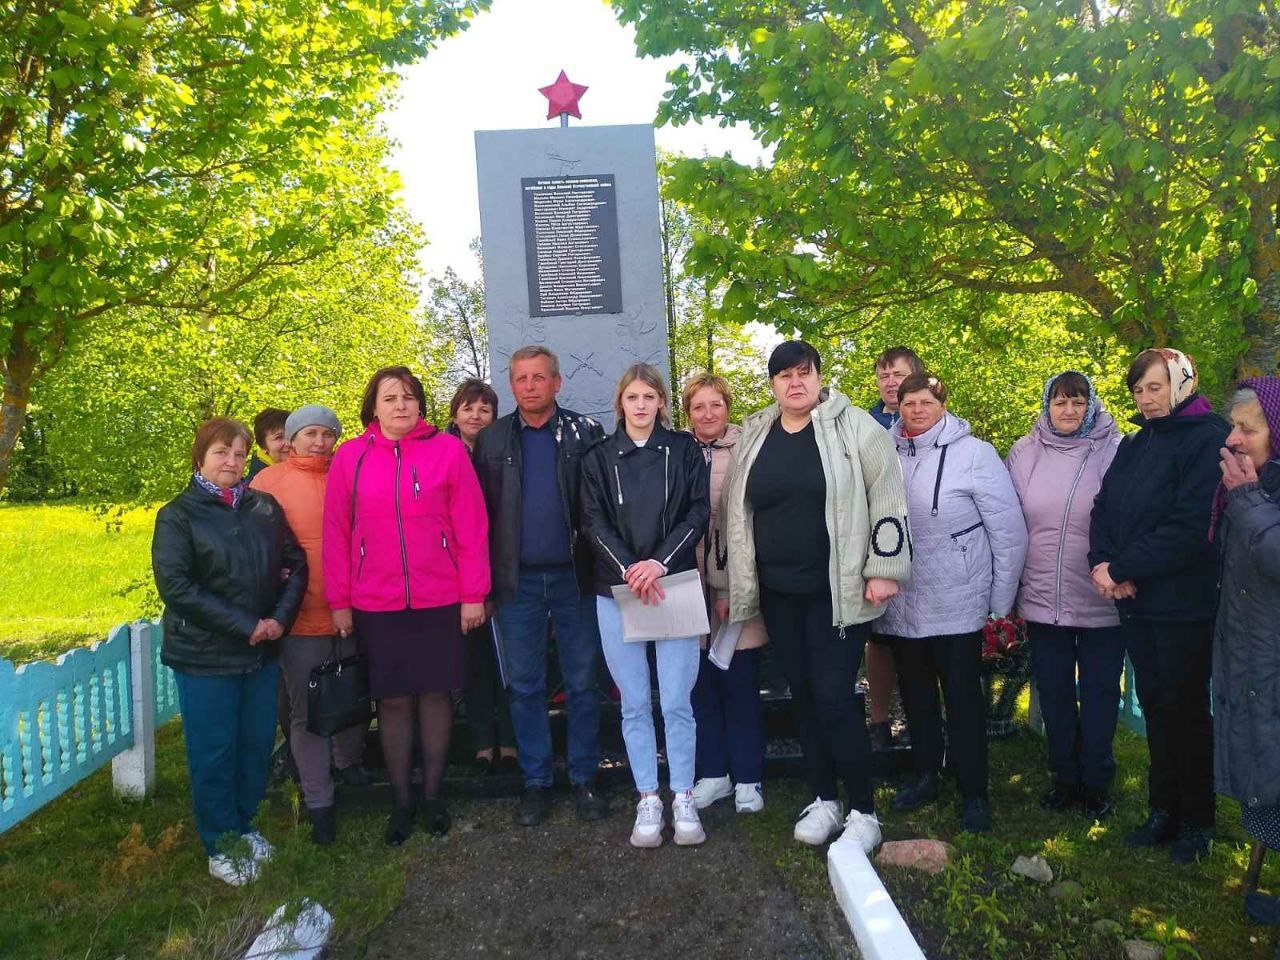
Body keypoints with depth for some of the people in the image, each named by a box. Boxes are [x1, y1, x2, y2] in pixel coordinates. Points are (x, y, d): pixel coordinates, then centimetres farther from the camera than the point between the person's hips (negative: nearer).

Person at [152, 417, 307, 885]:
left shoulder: (264, 507, 4)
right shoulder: (178, 515, -6)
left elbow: (296, 564, 6)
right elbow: (175, 586, -15)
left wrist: (280, 617, -10)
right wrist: (244, 625, -18)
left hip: (262, 652, 4)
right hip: (204, 656, -4)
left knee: (257, 742, 14)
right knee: (214, 751, 7)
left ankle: (243, 824, 35)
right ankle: (220, 844, 25)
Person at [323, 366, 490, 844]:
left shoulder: (448, 449, -3)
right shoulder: (350, 457, 2)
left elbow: (471, 525, -3)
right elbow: (336, 533, 3)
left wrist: (473, 593, -5)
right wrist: (338, 601, 1)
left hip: (440, 600, -1)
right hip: (375, 604, 1)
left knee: (435, 694, 9)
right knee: (393, 700, 9)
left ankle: (433, 794, 26)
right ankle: (401, 801, 24)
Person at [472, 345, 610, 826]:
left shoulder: (585, 433, 2)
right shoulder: (491, 440, 7)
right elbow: (481, 512, 5)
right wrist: (484, 582, -1)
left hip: (575, 578, -1)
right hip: (518, 582, 2)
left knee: (582, 684, 7)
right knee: (524, 686, 9)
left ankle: (584, 778, 21)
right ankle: (534, 781, 22)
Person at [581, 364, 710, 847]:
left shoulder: (684, 450, 7)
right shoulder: (599, 457, 8)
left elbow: (698, 512, 0)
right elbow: (594, 521, 1)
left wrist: (661, 562, -14)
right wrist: (629, 570, -14)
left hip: (674, 585, -1)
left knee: (677, 702, -1)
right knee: (634, 704, 6)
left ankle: (683, 800, 13)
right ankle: (648, 801, 17)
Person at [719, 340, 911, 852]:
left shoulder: (853, 426, -4)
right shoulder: (753, 436, 9)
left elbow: (887, 496, -6)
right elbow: (735, 510, 15)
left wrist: (884, 568, -10)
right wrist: (734, 585, 15)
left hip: (837, 590, -5)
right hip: (777, 593, 5)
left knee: (834, 698, -6)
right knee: (802, 696, 12)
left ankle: (863, 810, 12)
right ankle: (823, 799, 28)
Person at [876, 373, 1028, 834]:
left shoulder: (974, 453, -8)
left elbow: (1009, 531, -6)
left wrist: (1001, 605, -6)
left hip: (958, 604, -4)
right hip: (902, 605, 4)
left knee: (963, 697, 5)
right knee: (915, 694, 16)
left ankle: (973, 793, 19)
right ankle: (925, 775, 33)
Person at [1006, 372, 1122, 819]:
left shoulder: (1116, 451, -6)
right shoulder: (1024, 453, 3)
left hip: (1101, 600, -2)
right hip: (1042, 598, 3)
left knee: (1100, 692, 10)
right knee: (1054, 692, 13)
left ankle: (1096, 782, 26)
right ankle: (1065, 777, 30)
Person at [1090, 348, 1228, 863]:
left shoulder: (1207, 438, -12)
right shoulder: (1134, 444, 12)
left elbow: (1190, 525, -21)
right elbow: (1104, 506, 8)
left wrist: (1122, 569, -18)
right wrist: (1102, 562, -9)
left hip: (1184, 603, -6)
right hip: (1136, 602, 7)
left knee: (1185, 708, 4)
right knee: (1154, 704, 14)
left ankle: (1196, 820, 21)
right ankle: (1164, 808, 28)